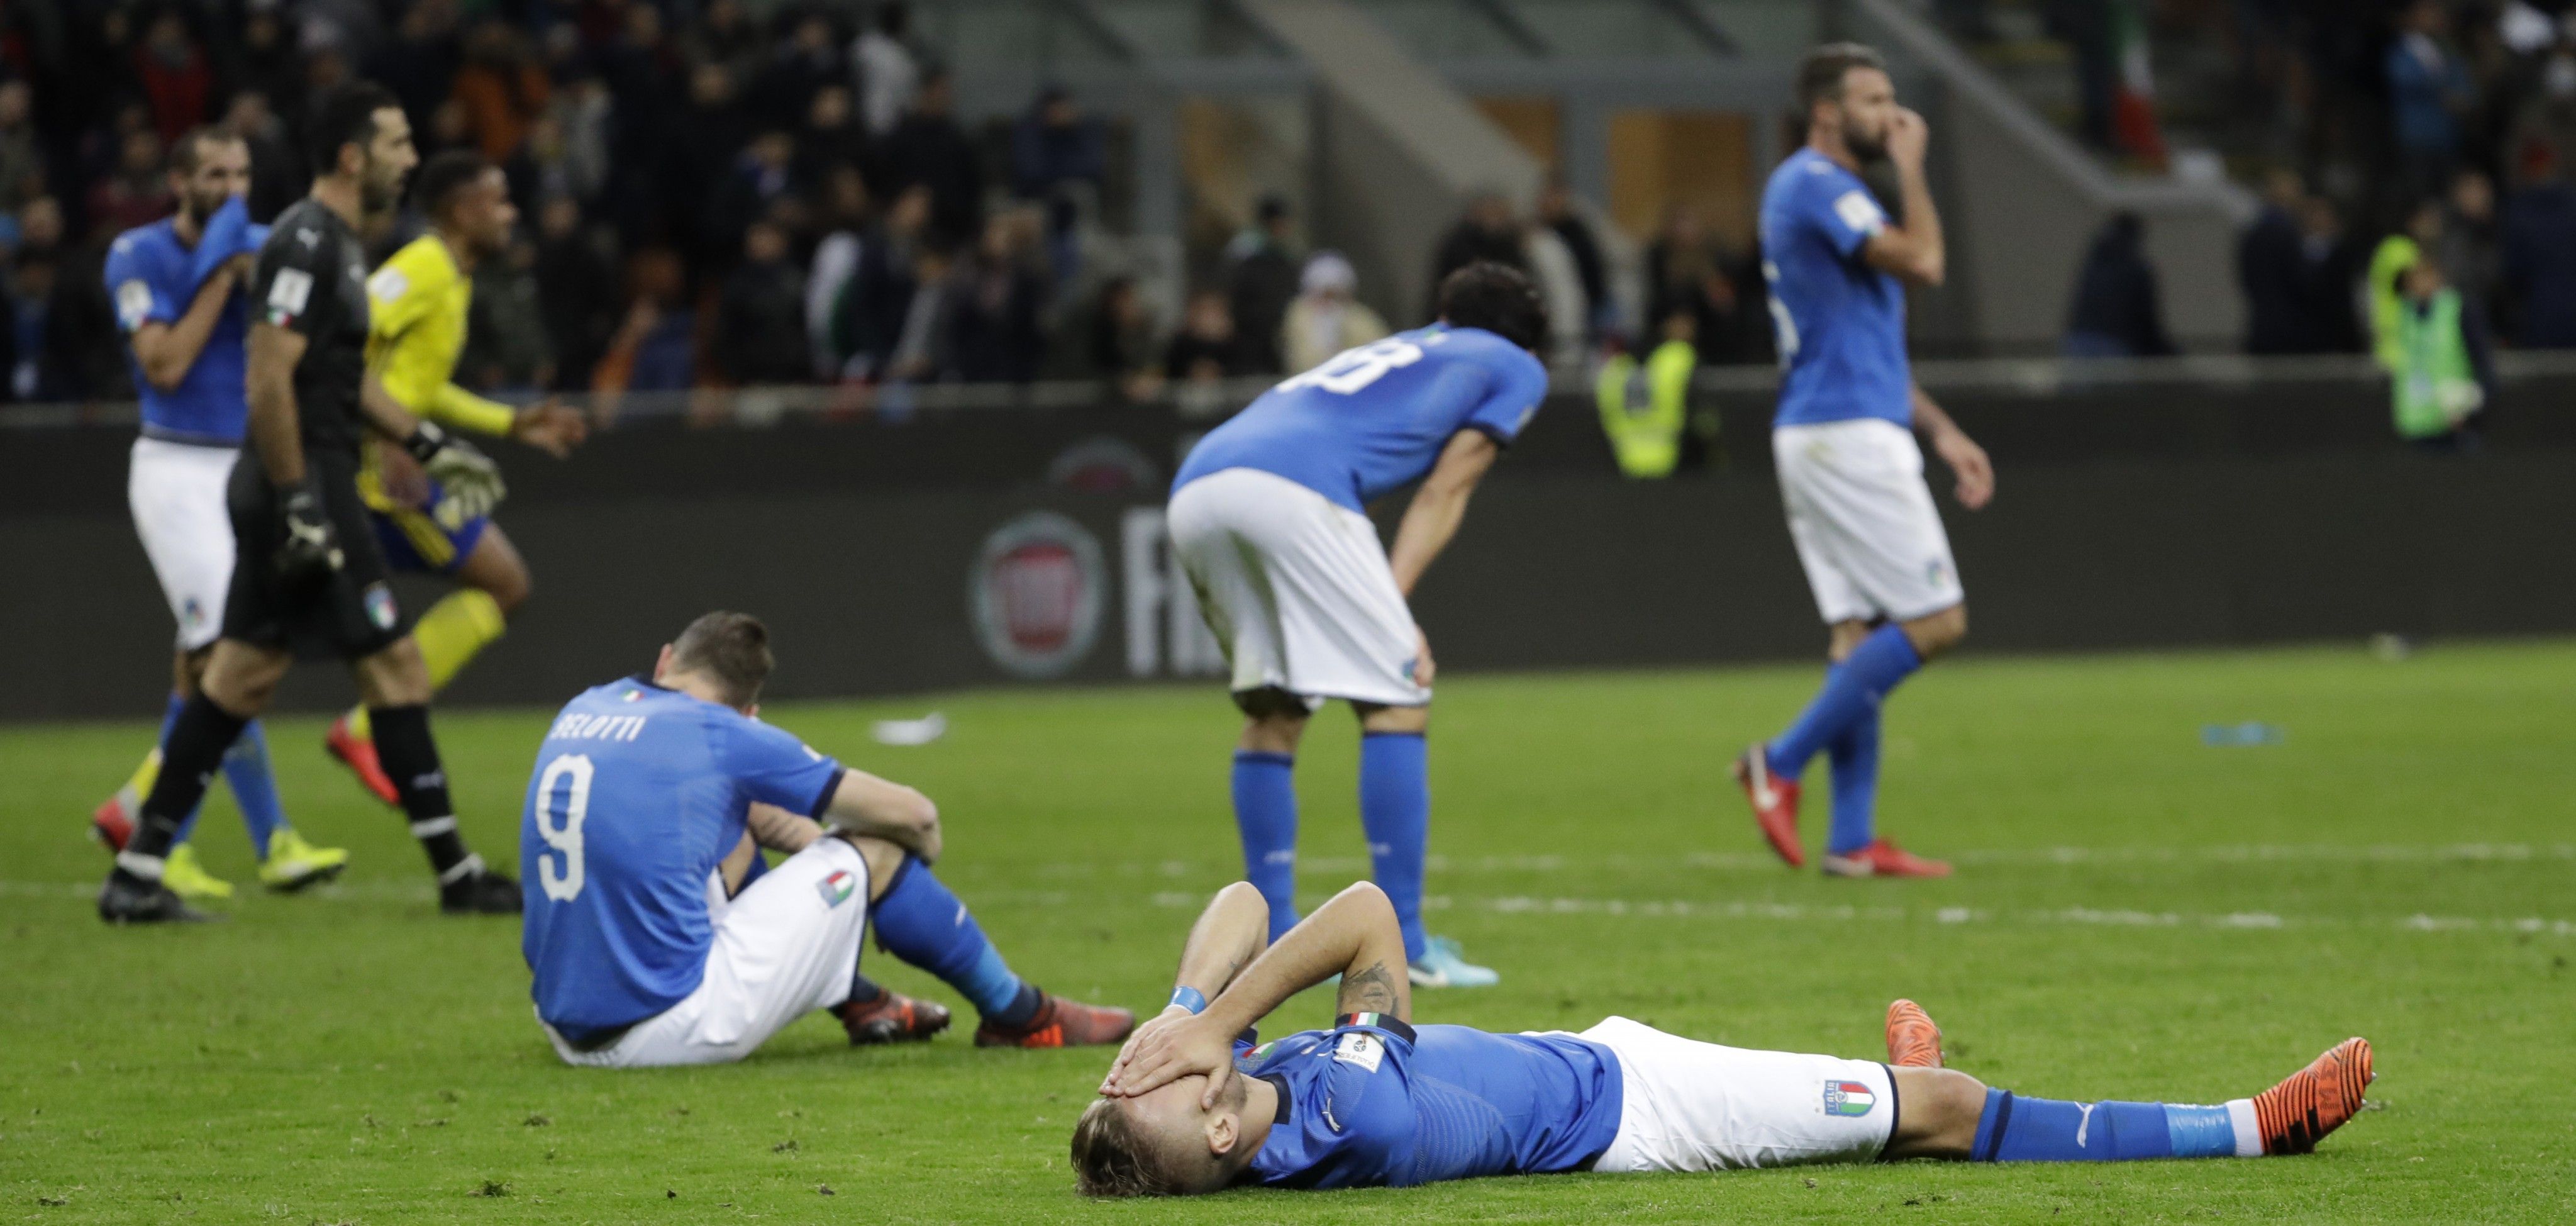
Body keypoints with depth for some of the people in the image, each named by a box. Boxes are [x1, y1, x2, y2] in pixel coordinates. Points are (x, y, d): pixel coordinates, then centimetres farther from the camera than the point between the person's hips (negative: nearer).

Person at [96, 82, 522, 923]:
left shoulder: (335, 245, 16)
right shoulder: (305, 245, -16)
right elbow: (269, 383, -22)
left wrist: (430, 447, 27)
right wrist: (300, 506, -23)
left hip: (292, 494, 10)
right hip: (307, 485, -10)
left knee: (244, 675, 10)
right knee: (393, 664, -4)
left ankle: (138, 875, 10)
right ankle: (456, 874, 2)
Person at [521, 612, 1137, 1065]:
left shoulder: (585, 709, 12)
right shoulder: (721, 735, -8)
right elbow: (912, 816, 3)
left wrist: (817, 843, 35)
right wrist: (919, 850, 25)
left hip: (568, 1029, 7)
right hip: (672, 1025, -7)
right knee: (872, 850, 6)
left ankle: (861, 1003, 40)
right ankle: (1016, 1015, 24)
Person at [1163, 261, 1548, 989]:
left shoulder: (1388, 353, 40)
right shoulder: (1515, 367, 24)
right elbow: (1442, 493, 11)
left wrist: (1376, 614, 21)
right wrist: (1393, 606, 3)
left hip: (1193, 491, 7)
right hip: (1291, 488, -7)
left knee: (1271, 712, 20)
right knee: (1397, 703, 1)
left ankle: (1272, 942, 18)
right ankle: (1402, 948, -4)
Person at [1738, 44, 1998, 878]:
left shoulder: (1827, 188, 21)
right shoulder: (1816, 185, -11)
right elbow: (1922, 262, -21)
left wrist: (1941, 432, 21)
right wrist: (1910, 168, -7)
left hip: (1822, 436, 10)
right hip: (1847, 436, -10)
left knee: (1861, 633, 7)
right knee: (1934, 621, -9)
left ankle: (1853, 840, 5)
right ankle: (1783, 763, -8)